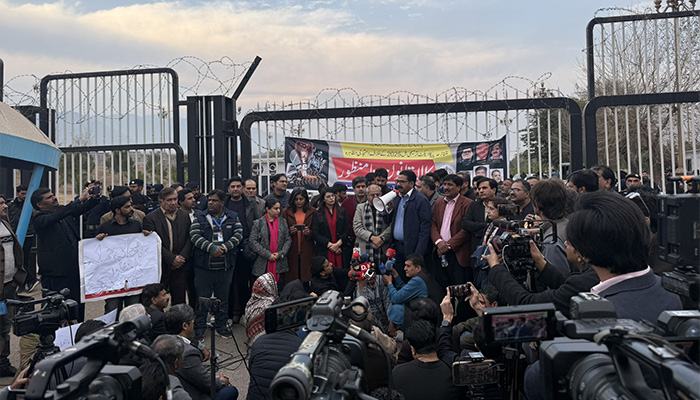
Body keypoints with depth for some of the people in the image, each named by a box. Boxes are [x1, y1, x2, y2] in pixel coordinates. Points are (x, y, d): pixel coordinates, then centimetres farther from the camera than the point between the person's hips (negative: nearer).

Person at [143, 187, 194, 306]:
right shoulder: (150, 218, -3)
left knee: (180, 302, 6)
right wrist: (172, 259, -14)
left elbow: (190, 239, 5)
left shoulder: (184, 216, 10)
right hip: (160, 268, -3)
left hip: (181, 267, 3)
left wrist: (182, 257, -8)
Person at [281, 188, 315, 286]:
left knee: (306, 278, -2)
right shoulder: (286, 212, 8)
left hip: (307, 251, 0)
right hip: (291, 251, 0)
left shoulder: (312, 211, 7)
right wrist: (290, 231, -10)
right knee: (291, 278, -2)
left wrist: (309, 232, -11)